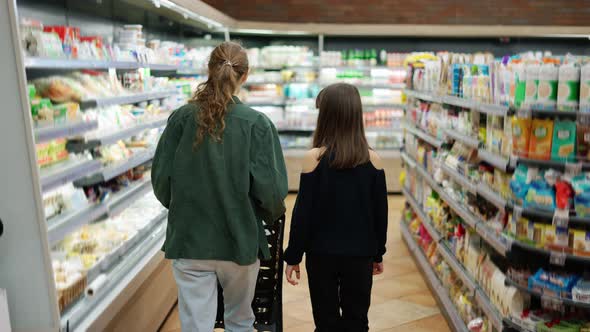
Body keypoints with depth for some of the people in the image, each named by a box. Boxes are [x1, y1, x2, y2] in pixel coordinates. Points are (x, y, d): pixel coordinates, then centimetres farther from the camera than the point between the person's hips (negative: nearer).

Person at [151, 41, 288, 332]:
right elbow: (269, 186, -14)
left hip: (189, 240, 1)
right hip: (239, 239, 0)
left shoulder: (181, 117, -6)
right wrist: (275, 213, 9)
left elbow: (161, 178, -3)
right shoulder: (257, 123, -11)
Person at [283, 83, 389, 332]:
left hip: (322, 253, -2)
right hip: (360, 254, 2)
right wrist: (378, 253, 14)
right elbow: (381, 212, 1)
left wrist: (293, 256, 0)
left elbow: (303, 212, -10)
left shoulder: (315, 158, -12)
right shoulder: (372, 159, -5)